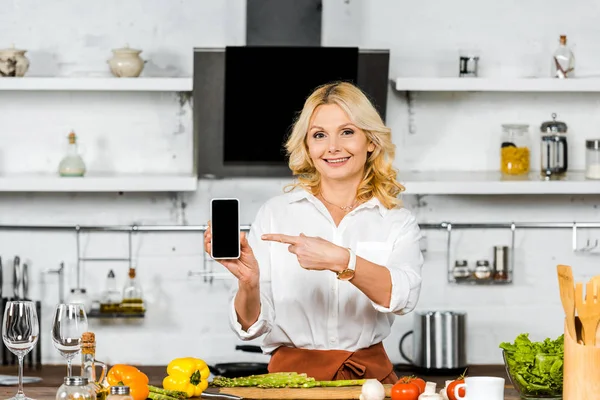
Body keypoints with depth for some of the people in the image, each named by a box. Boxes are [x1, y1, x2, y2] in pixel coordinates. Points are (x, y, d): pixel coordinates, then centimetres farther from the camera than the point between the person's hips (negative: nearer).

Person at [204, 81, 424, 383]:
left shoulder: (398, 222, 8)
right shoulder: (274, 214, 6)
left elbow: (402, 297, -12)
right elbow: (252, 325, 3)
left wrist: (340, 261, -25)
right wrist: (248, 283, -16)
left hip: (369, 377, 1)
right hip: (291, 374, -1)